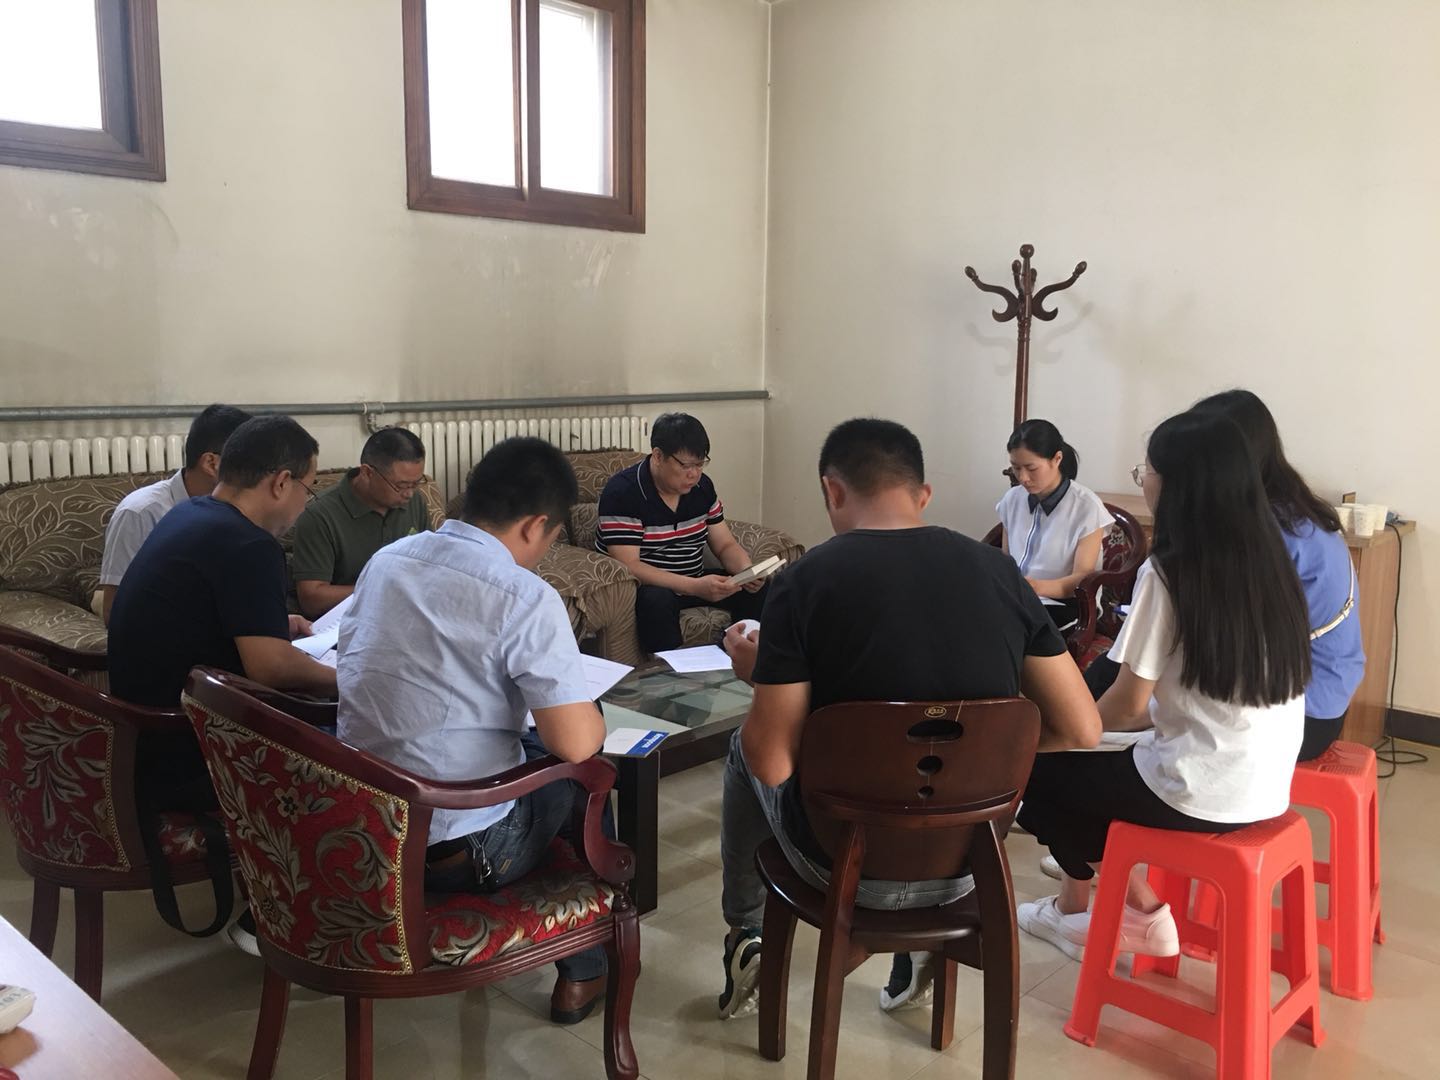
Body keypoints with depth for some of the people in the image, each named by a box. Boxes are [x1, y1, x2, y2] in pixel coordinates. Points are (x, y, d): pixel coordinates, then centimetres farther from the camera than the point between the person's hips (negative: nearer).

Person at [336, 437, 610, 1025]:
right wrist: (592, 717, 0)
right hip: (456, 853, -6)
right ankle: (583, 972, 33)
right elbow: (575, 743, -23)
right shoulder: (527, 598, -19)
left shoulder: (386, 559, 2)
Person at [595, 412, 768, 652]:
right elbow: (628, 566, -26)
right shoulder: (622, 493, -19)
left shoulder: (701, 486, 2)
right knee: (657, 600, -38)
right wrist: (696, 588, -35)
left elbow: (725, 545, 6)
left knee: (759, 589, -11)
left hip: (694, 582, 6)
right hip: (641, 587, -6)